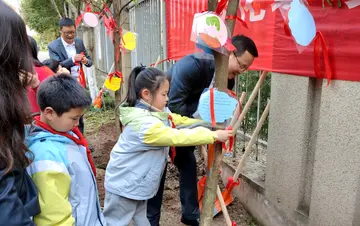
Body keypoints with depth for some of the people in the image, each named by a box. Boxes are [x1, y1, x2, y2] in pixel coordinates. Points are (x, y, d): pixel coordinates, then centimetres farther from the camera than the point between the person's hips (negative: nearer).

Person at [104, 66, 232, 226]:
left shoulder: (156, 111, -2)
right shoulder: (144, 123, -33)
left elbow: (180, 121, 1)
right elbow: (178, 137, -34)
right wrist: (213, 136, -28)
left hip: (137, 183, 9)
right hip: (123, 186, -9)